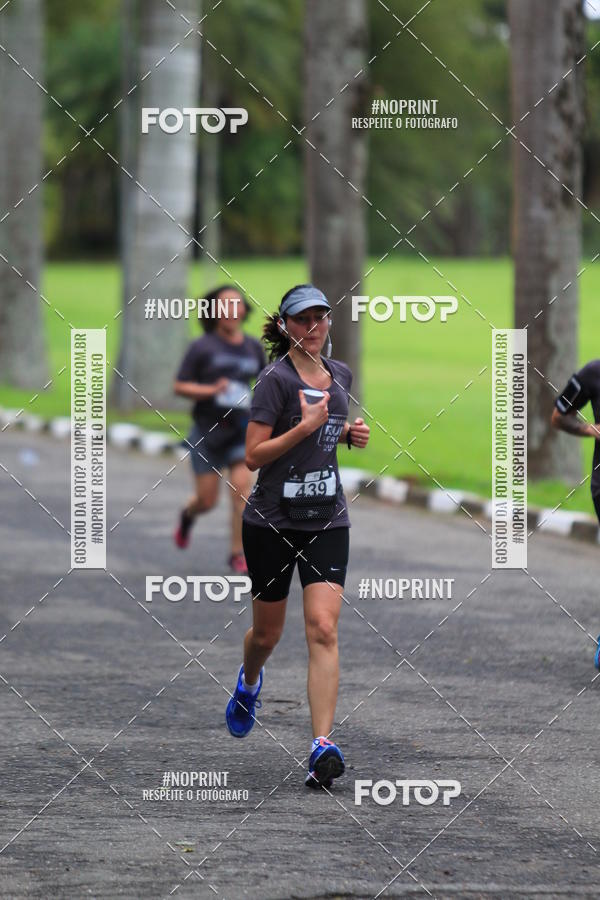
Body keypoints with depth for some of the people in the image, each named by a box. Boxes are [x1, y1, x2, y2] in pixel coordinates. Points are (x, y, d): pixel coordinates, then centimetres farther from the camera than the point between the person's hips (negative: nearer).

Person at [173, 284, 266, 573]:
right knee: (207, 500, 2)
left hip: (241, 431, 2)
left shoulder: (253, 347, 4)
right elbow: (179, 386, -7)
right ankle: (187, 515, 40)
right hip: (208, 431, -2)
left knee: (242, 489, -15)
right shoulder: (202, 347, -7)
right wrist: (211, 390, -22)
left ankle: (238, 553, -5)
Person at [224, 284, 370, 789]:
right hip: (272, 520, -3)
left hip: (327, 520, 3)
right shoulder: (277, 379, -10)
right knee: (267, 633, 12)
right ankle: (249, 682, 49)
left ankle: (323, 746, -20)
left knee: (323, 629, -13)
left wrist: (350, 434, 6)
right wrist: (304, 427, -24)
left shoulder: (340, 375, 8)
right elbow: (254, 456, -14)